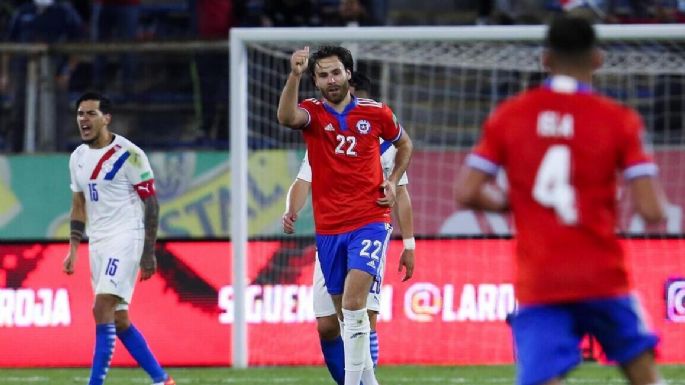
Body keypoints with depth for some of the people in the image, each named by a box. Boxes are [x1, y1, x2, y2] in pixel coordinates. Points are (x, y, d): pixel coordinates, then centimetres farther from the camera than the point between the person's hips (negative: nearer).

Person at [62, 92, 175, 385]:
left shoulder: (129, 155, -11)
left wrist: (149, 253, -11)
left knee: (102, 309, -18)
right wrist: (73, 249, 13)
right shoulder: (78, 157, 11)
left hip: (125, 239, -8)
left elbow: (151, 203, -8)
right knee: (119, 320, 8)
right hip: (98, 243, 8)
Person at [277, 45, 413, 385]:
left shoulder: (376, 113, 1)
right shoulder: (312, 113, 1)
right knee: (344, 312, 10)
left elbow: (404, 144, 22)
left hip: (369, 220, -3)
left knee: (353, 302, -19)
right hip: (328, 226, 3)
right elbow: (287, 117, -25)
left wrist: (393, 181, 6)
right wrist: (294, 76, -40)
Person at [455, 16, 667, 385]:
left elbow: (468, 193, -1)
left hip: (536, 285, 1)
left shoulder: (508, 115, 3)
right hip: (602, 278, -1)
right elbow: (651, 210, -10)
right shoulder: (618, 119, -3)